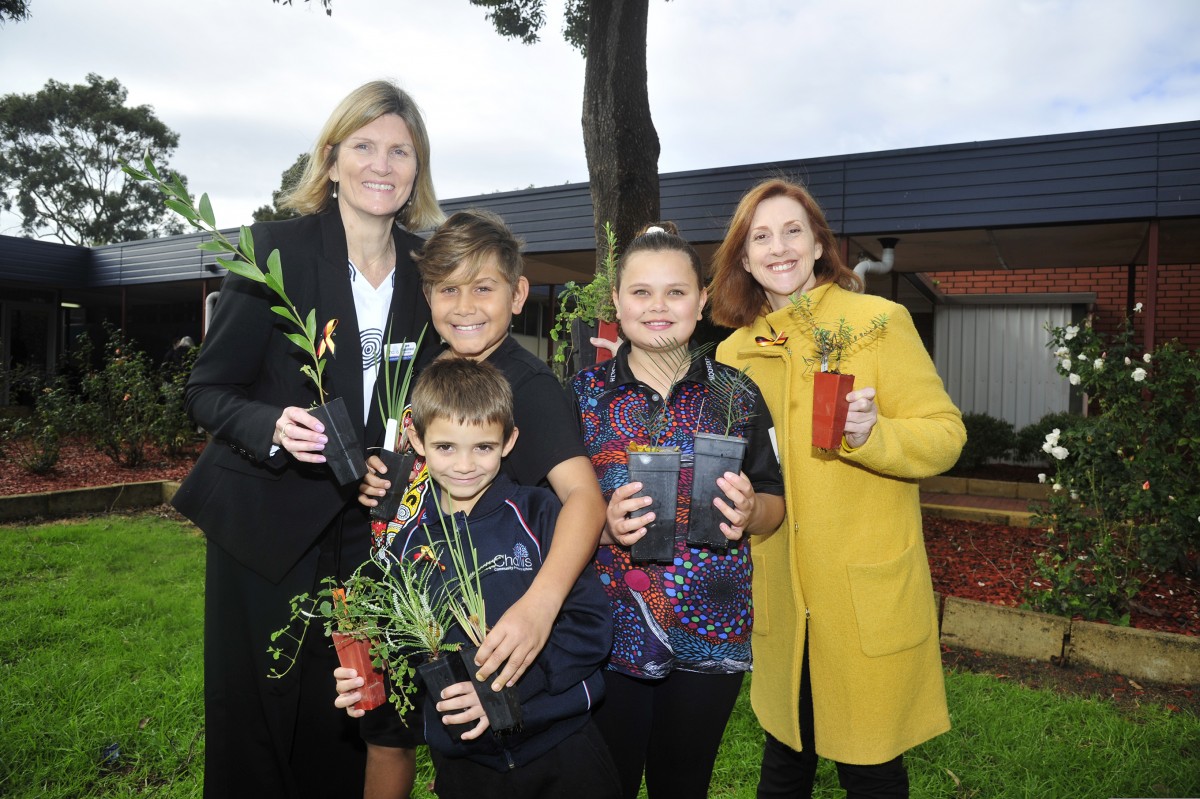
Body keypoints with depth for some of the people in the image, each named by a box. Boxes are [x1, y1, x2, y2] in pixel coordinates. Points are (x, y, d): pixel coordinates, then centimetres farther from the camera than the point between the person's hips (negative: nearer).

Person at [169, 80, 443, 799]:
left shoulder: (424, 268, 4)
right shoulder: (277, 248, -7)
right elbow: (207, 390, -6)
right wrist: (272, 427, -24)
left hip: (366, 530, 3)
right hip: (265, 527, -2)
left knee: (343, 728, 10)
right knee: (256, 723, 9)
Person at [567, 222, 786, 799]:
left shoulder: (737, 395, 2)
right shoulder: (583, 394, -2)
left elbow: (775, 503, 6)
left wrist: (751, 512, -15)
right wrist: (603, 524, -20)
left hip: (711, 638, 2)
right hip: (607, 635, -1)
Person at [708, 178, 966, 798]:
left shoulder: (877, 320, -7)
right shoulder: (734, 351, 6)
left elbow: (945, 434, -10)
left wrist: (871, 433, -26)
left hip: (868, 597, -4)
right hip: (779, 601, 4)